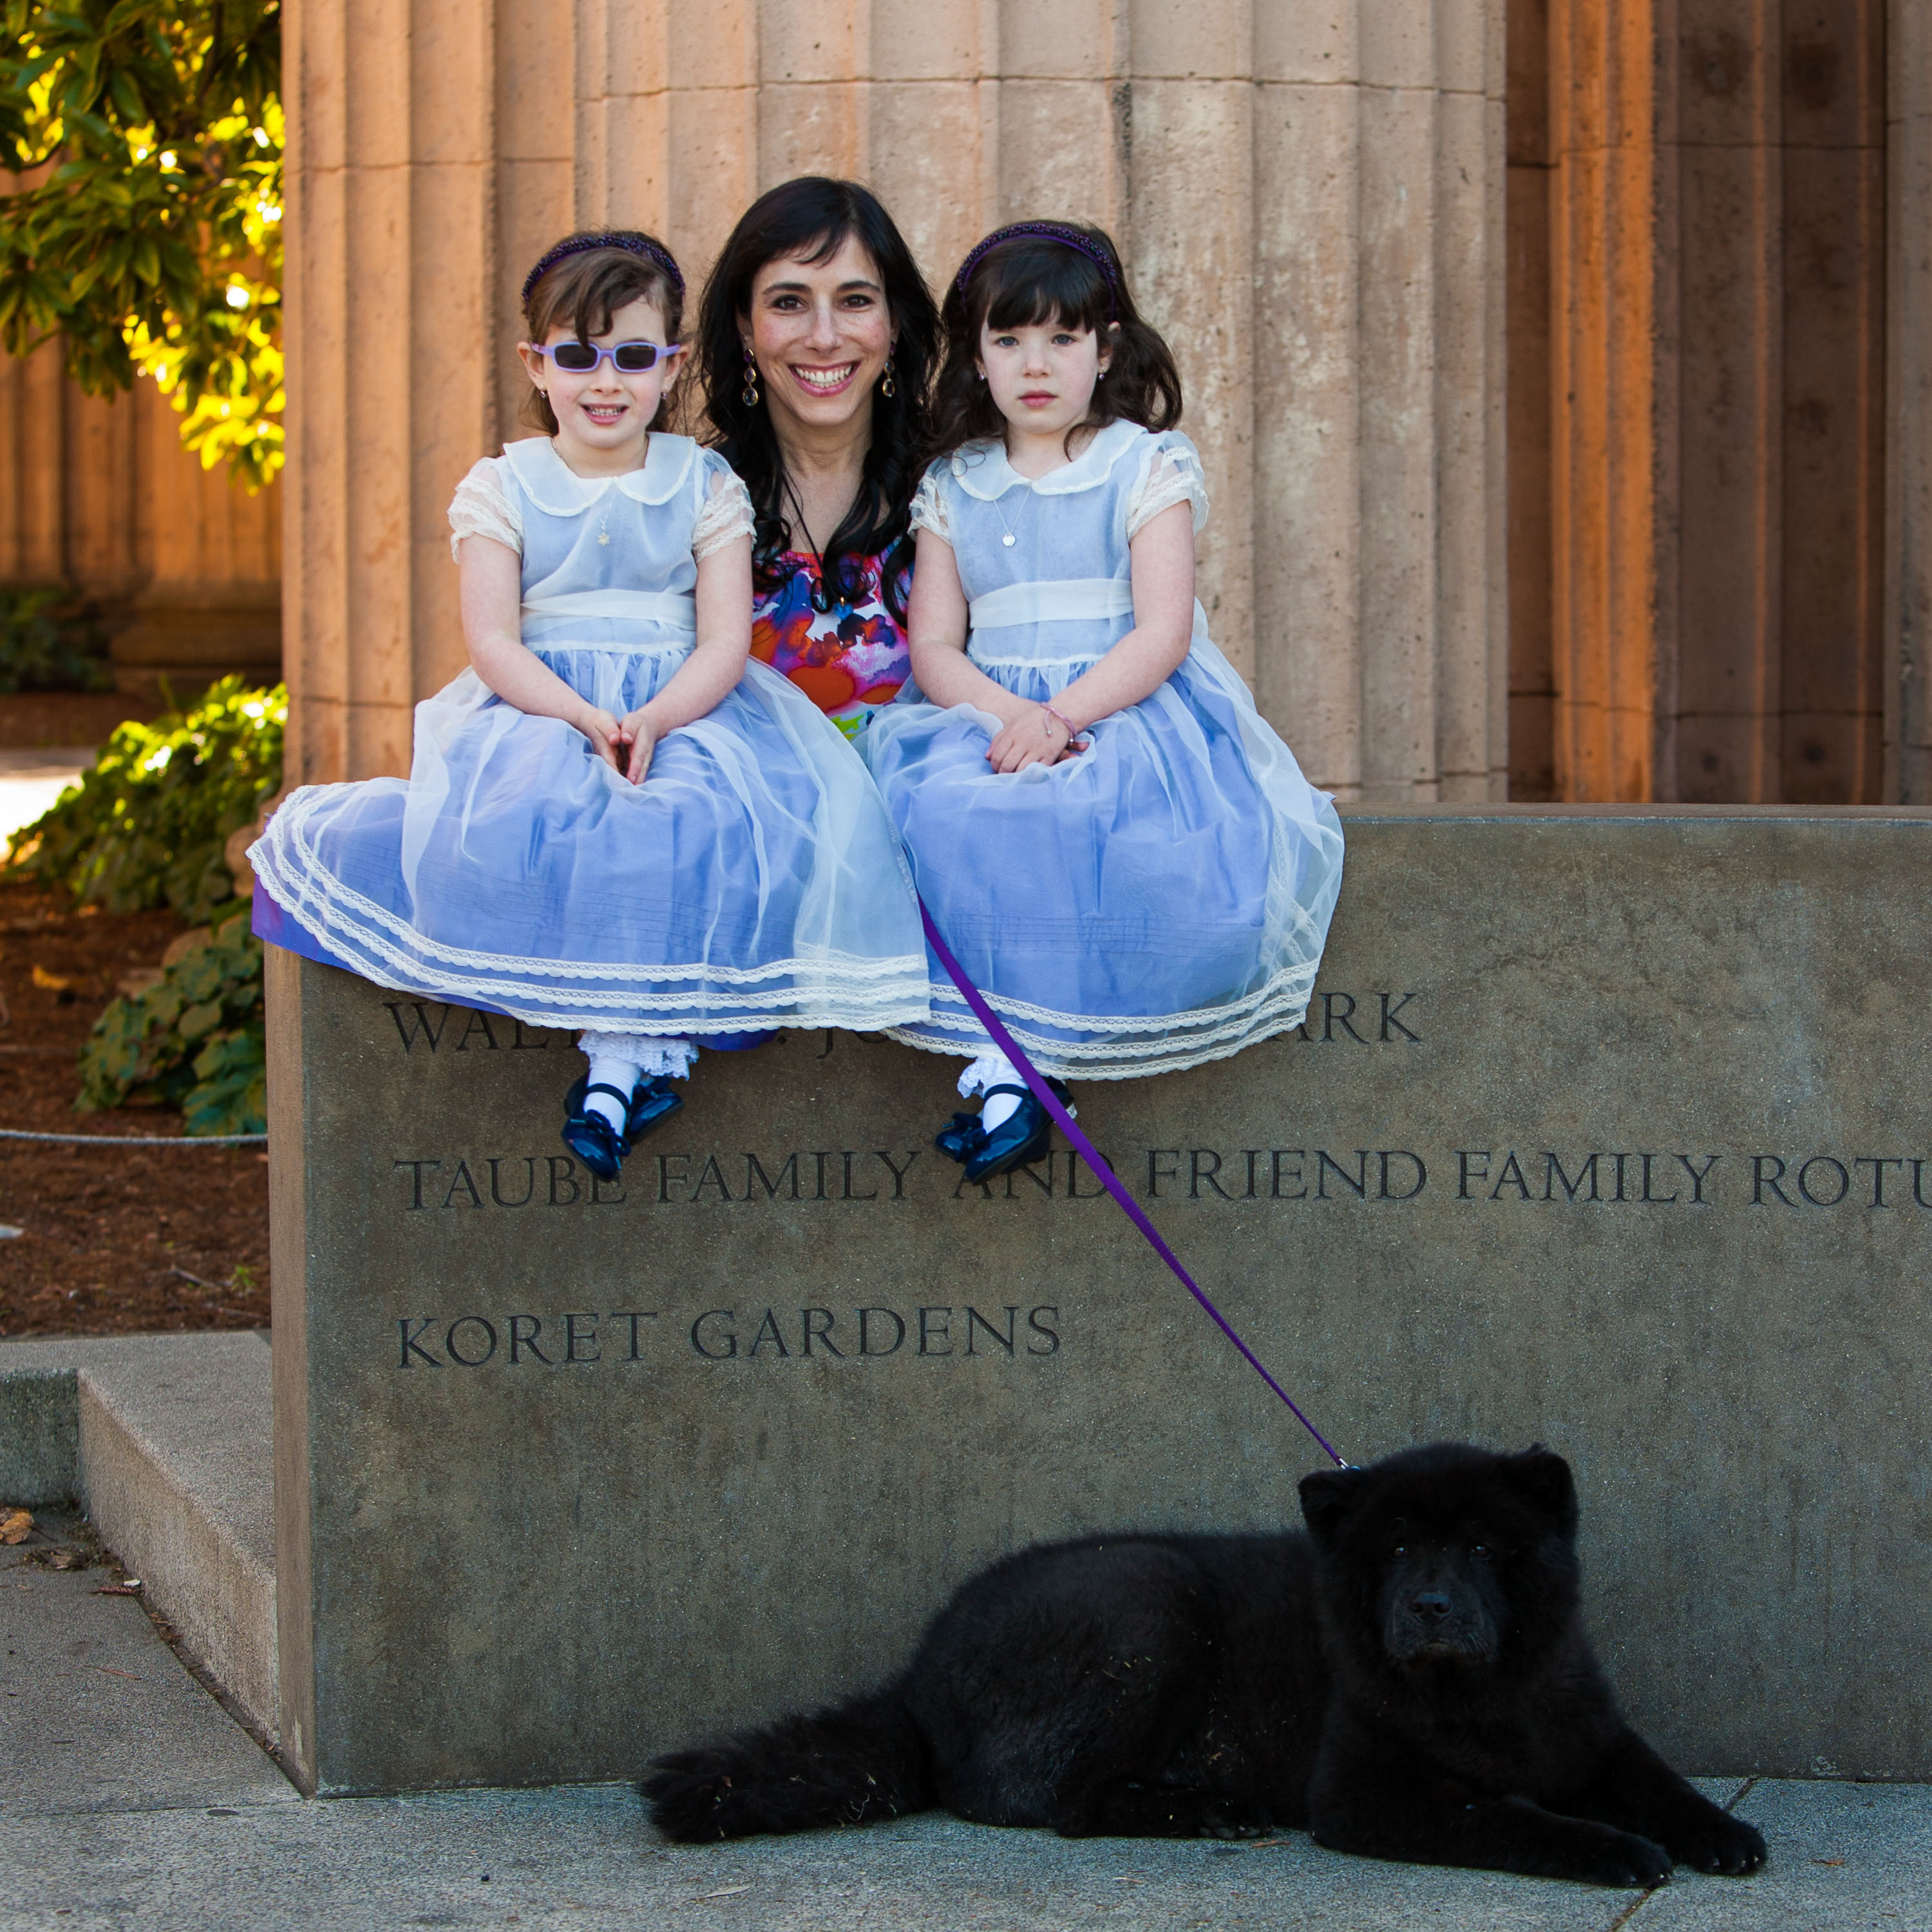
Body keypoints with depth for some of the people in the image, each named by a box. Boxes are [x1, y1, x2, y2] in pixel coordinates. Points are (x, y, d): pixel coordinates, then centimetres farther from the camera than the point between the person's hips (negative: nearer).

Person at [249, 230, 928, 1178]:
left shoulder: (705, 487, 8)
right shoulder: (501, 489, 7)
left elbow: (725, 640, -1)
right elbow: (494, 644, -4)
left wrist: (654, 719, -22)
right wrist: (583, 719, -22)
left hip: (683, 707, 0)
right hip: (537, 709, 0)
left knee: (705, 820, -34)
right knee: (515, 823, -34)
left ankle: (628, 1048, -33)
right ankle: (651, 1042, -26)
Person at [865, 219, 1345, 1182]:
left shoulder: (1147, 468, 4)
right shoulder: (952, 489, 14)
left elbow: (1162, 633, -6)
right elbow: (934, 647, 7)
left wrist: (1062, 716, -21)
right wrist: (1007, 713, -15)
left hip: (1125, 710, -3)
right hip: (988, 712, 3)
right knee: (941, 813, -31)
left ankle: (1009, 1056, -27)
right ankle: (1007, 1055, -32)